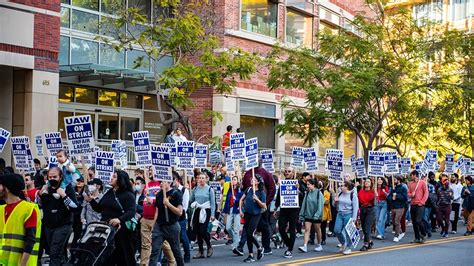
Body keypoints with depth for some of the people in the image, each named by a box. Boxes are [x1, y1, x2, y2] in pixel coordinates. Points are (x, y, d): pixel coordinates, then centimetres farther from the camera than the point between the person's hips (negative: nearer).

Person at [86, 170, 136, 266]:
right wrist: (91, 201, -1)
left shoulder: (128, 195, -8)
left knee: (123, 257, 1)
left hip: (120, 229, -6)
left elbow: (132, 211, -21)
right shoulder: (108, 193, 12)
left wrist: (120, 219, -37)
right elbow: (99, 208, 17)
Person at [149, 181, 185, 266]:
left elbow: (179, 212, -13)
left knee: (176, 251, 10)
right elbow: (157, 211, 14)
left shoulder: (176, 194, -7)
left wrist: (168, 204, -20)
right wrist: (153, 225, 8)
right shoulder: (159, 194, 8)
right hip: (159, 226, 4)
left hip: (172, 226, -4)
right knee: (154, 251, -6)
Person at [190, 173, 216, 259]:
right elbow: (191, 200, 15)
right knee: (197, 231, 3)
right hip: (197, 211, 4)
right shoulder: (195, 189, 8)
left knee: (203, 231, -13)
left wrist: (212, 214, -7)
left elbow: (213, 203, -2)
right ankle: (201, 252, 13)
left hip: (206, 212, -4)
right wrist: (193, 203, -7)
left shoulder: (209, 189, -2)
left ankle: (209, 246, 14)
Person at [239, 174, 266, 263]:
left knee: (250, 234, -13)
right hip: (247, 214, 5)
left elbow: (264, 206, -11)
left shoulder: (261, 192, -10)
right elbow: (241, 200, 11)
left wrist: (257, 200, -24)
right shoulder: (248, 189, 3)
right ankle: (251, 256, 14)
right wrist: (241, 210, 4)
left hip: (256, 215, -5)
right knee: (247, 235, 6)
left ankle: (259, 248, 13)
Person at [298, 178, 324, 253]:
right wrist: (301, 214, 3)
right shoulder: (307, 193, 2)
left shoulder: (318, 193, -11)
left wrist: (317, 214, -21)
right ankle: (305, 246, -11)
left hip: (316, 216, -3)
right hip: (308, 215, 4)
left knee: (317, 230, 11)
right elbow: (304, 204, 5)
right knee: (307, 230, -5)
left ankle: (319, 245, 25)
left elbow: (320, 205, -14)